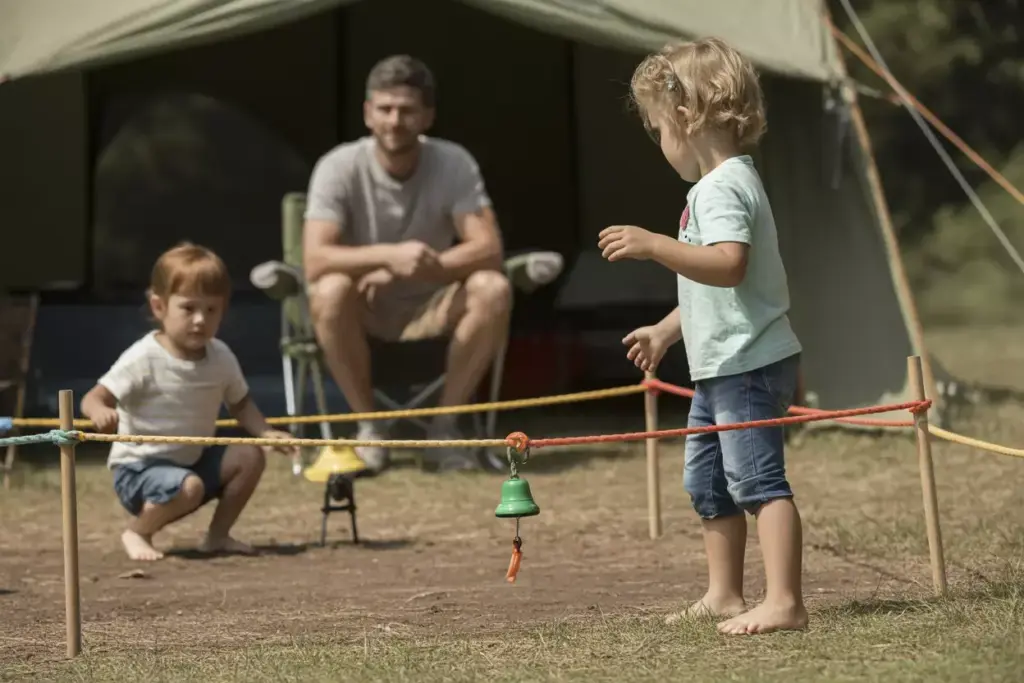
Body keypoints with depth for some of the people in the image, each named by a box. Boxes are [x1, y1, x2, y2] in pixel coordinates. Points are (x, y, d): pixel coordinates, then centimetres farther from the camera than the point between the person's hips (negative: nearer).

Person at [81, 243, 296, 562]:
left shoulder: (221, 358, -2)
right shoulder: (144, 359, -20)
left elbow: (241, 404, 13)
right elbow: (93, 399, -21)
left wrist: (265, 433, -6)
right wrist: (101, 412, -46)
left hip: (194, 460, 6)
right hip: (139, 467, -6)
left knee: (249, 457, -11)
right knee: (188, 487, -33)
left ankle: (217, 536, 5)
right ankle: (137, 533, -6)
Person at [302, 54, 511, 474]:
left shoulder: (454, 164, -13)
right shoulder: (339, 168, -17)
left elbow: (488, 248, -20)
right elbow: (315, 260, -28)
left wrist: (417, 267, -33)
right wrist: (389, 256, -43)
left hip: (430, 307, 1)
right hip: (365, 312, -1)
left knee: (493, 290, -29)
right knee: (330, 291, -36)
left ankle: (444, 427, -14)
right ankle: (368, 427, -15)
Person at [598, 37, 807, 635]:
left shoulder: (722, 188, -16)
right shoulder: (720, 184, 17)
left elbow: (727, 265, -33)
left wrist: (653, 245, -37)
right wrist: (666, 331, 29)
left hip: (749, 364, -11)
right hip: (721, 366, 11)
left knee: (758, 480, -13)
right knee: (708, 484, 18)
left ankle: (784, 602, -15)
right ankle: (724, 596, 27)